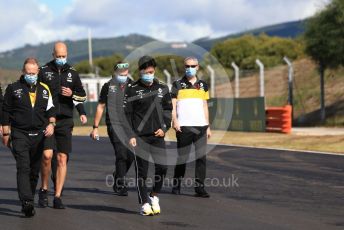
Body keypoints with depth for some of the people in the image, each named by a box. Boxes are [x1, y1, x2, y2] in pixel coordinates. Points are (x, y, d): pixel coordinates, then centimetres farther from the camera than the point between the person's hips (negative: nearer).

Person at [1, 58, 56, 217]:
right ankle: (27, 203, -26)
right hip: (19, 134, -4)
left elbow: (51, 109, 15)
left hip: (39, 135, 4)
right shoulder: (13, 89, 3)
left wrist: (51, 123, -5)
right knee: (23, 168, -16)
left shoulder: (44, 89, 12)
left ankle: (28, 201, 20)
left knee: (35, 170, 9)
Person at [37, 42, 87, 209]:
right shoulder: (44, 71, 4)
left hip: (65, 121, 2)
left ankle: (57, 197, 5)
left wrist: (72, 94, -4)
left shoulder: (72, 73, 11)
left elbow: (82, 95, 17)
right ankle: (44, 189, 6)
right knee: (47, 155, -15)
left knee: (62, 158, 0)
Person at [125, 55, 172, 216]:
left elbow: (168, 109, 17)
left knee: (162, 167, -5)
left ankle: (154, 196, 17)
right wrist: (131, 135, -9)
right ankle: (145, 203, 6)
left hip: (158, 136, 3)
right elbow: (127, 114, -1)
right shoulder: (132, 90, 0)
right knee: (142, 170, -1)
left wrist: (164, 128, 2)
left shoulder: (162, 88, 10)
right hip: (140, 136, -3)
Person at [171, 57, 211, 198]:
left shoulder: (203, 86, 16)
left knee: (202, 157, -4)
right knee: (182, 157, 0)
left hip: (201, 126, 3)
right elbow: (172, 105, 1)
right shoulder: (178, 85, 6)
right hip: (184, 126, -3)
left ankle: (199, 187, -3)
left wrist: (208, 126, 13)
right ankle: (176, 185, 11)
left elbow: (205, 106, 18)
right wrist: (175, 121, -13)